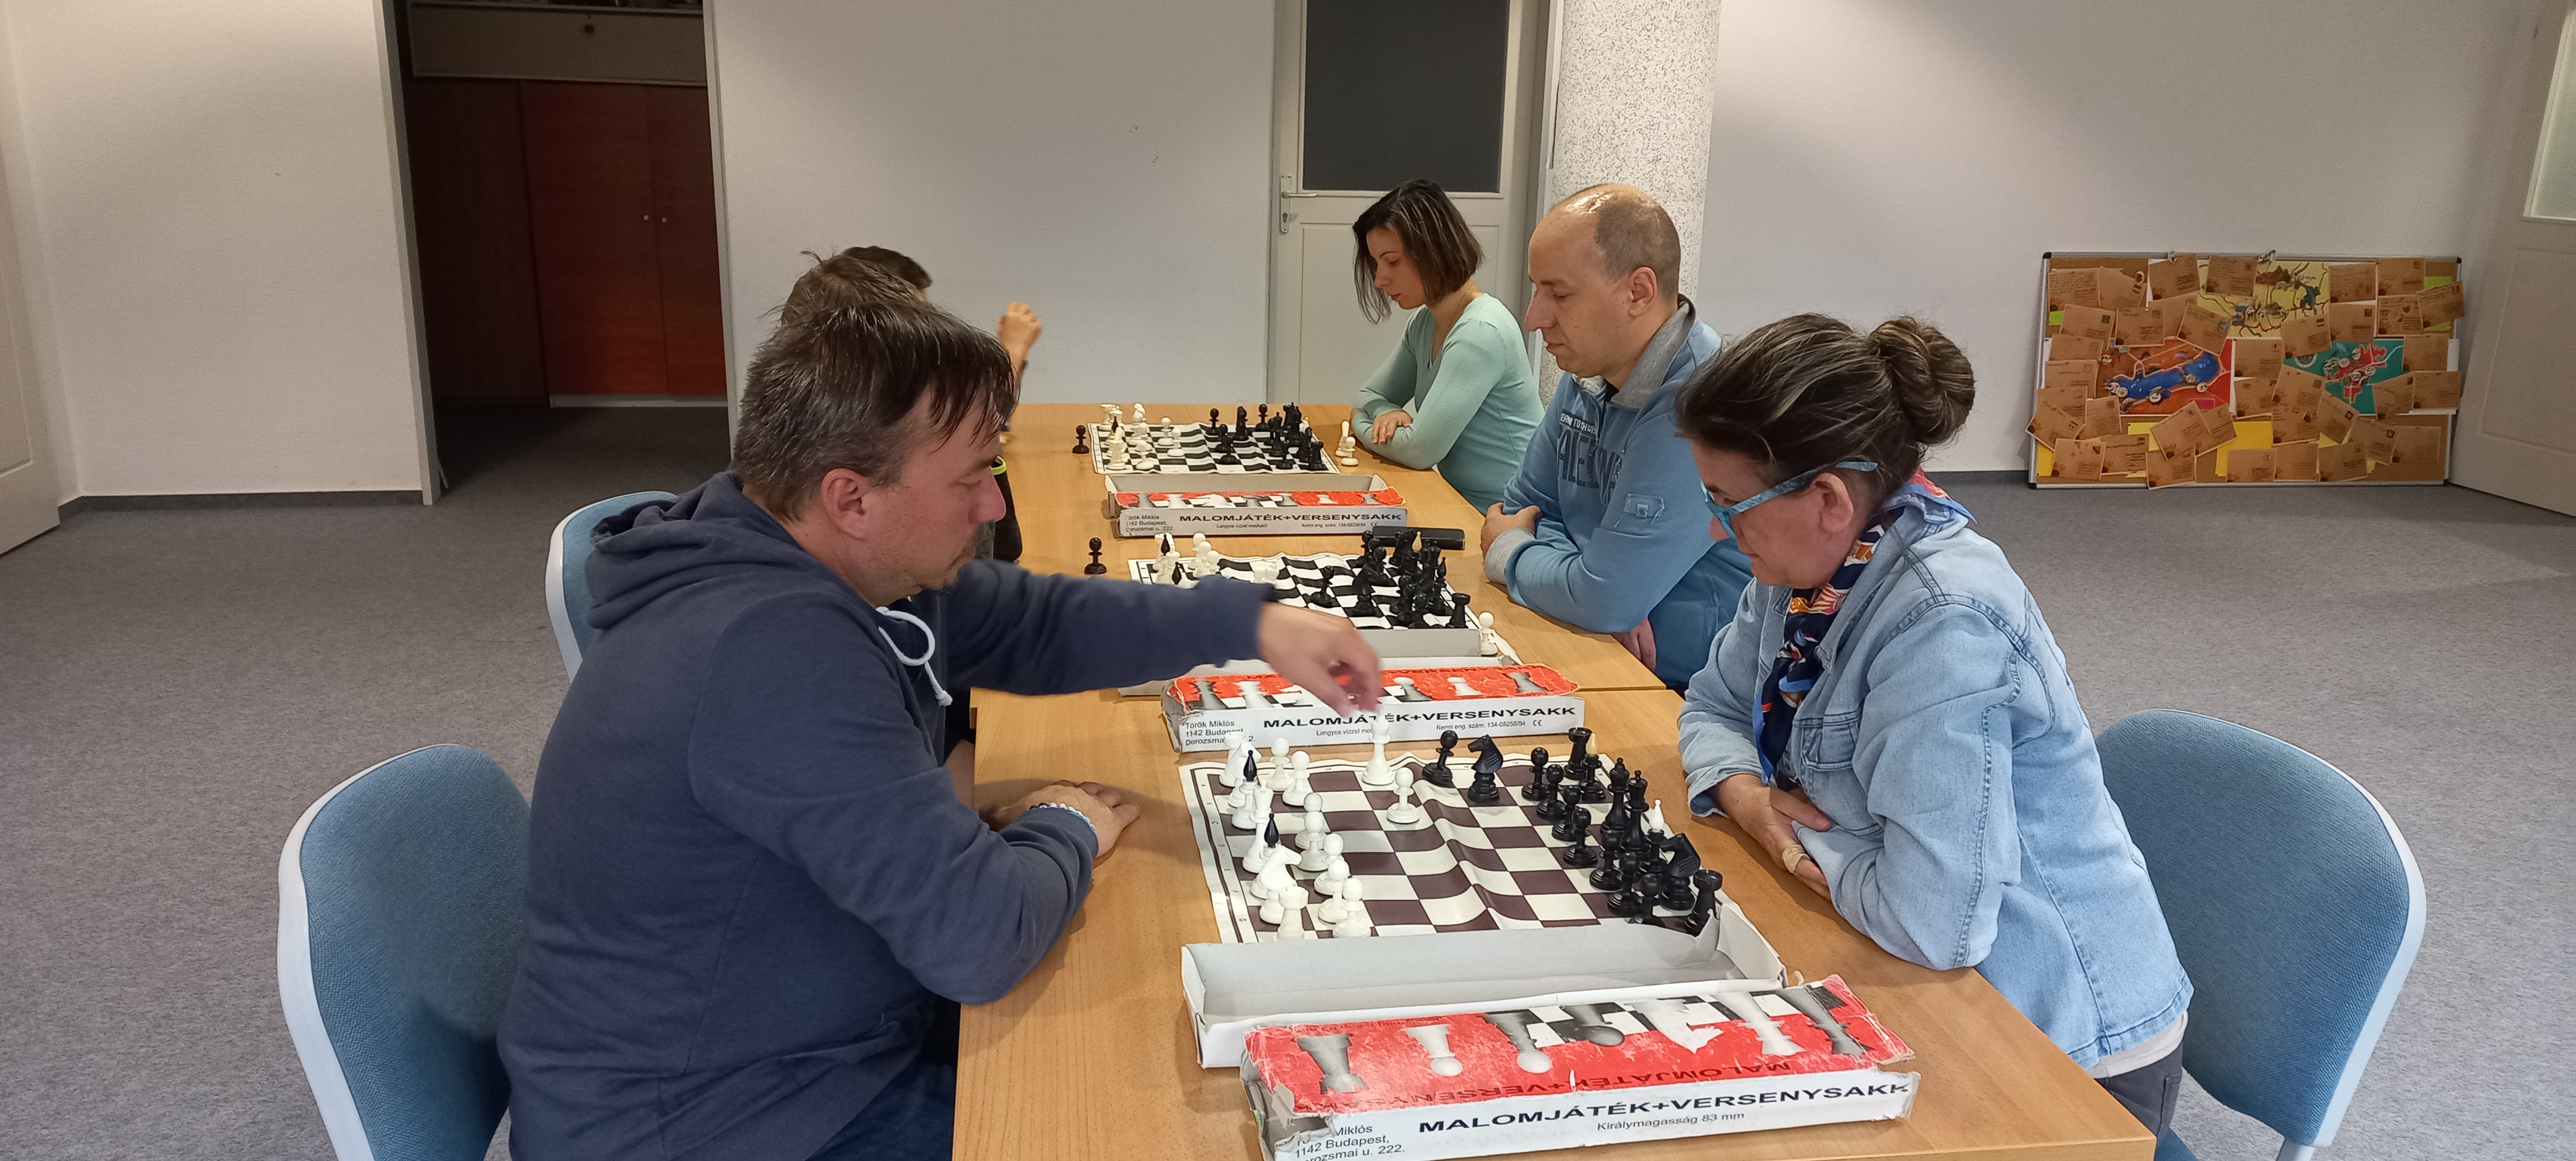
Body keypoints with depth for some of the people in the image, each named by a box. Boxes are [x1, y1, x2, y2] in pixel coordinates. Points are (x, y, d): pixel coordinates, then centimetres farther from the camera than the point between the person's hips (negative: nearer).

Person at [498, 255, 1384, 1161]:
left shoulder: (855, 566, -4)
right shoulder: (774, 649, -33)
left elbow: (1037, 621, 9)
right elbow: (978, 935, -33)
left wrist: (1252, 624, -3)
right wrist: (1067, 831, -12)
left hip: (817, 1049, 8)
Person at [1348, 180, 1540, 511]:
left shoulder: (1481, 333, -20)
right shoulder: (1424, 323, 8)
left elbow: (1420, 451, -21)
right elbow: (1371, 395, 19)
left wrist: (1362, 426, -2)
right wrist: (1389, 415, -5)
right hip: (1462, 504, 8)